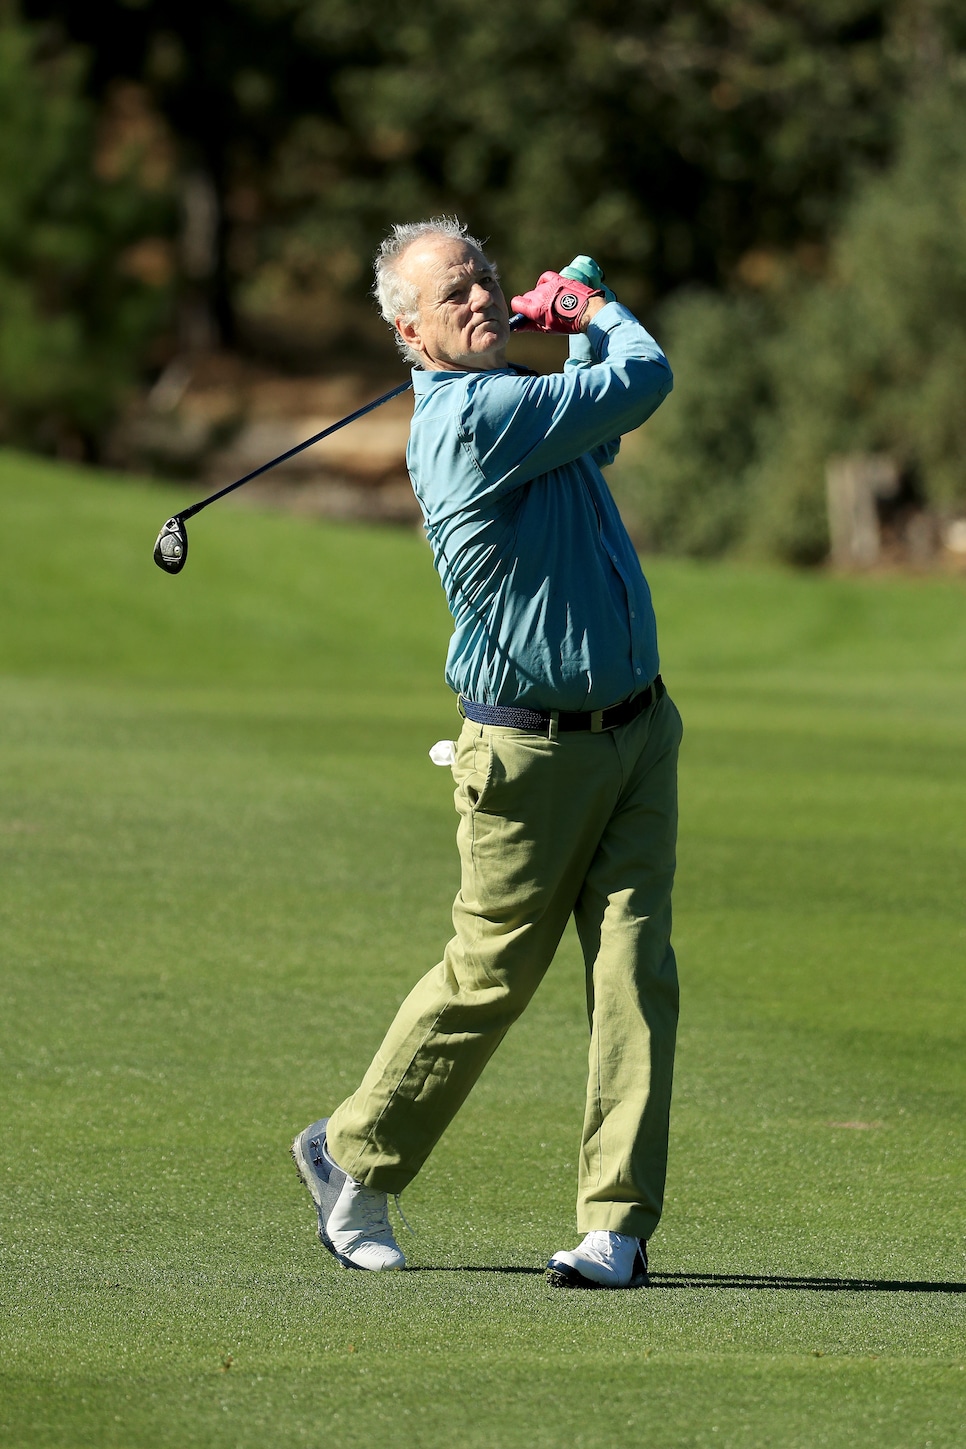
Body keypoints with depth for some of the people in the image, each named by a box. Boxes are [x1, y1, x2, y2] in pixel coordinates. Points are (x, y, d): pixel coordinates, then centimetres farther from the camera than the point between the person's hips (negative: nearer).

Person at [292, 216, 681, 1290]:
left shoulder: (512, 399, 9)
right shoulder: (472, 417, -20)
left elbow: (606, 414, 31)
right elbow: (643, 379, -17)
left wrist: (566, 315, 15)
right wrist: (595, 312, 3)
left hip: (637, 731, 7)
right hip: (533, 749, -7)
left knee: (634, 970, -3)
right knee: (489, 977, 4)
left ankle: (616, 1223, -3)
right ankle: (353, 1155, 26)